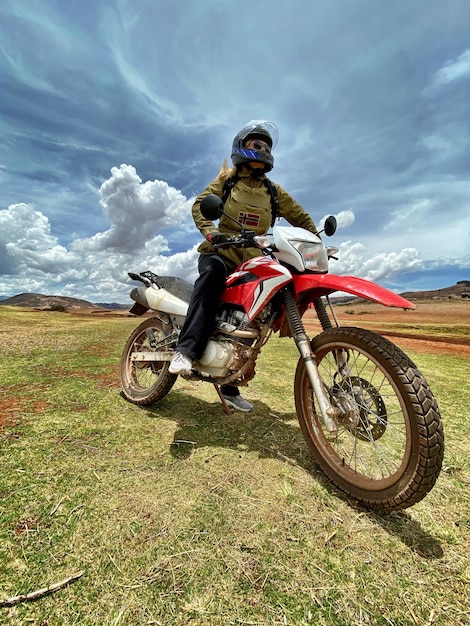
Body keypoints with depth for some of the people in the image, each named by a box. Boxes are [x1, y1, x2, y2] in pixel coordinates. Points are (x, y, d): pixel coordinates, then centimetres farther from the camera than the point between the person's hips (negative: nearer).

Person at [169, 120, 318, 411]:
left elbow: (301, 217, 18)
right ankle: (186, 350, -42)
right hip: (220, 251, -3)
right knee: (213, 271, -41)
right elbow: (199, 205, -3)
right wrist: (210, 232, -22)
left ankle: (230, 386, 20)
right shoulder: (227, 179, 9)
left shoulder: (273, 191, 17)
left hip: (252, 260, 4)